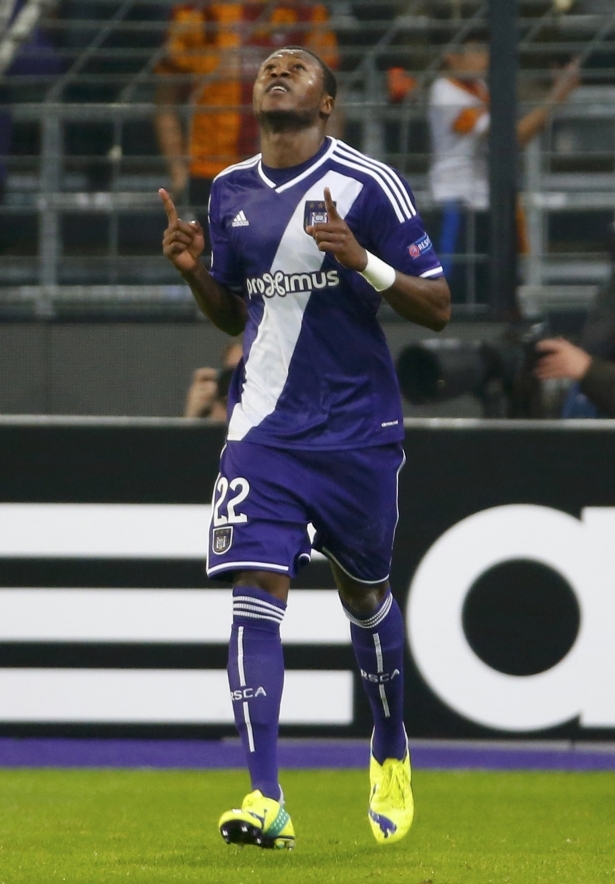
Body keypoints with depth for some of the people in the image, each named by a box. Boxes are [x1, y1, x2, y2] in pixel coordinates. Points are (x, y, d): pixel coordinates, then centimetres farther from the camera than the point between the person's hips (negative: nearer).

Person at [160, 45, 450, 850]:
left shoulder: (369, 185, -6)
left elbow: (437, 307, -6)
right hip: (263, 428, 3)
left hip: (358, 429, -3)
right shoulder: (232, 192, 8)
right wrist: (194, 270, -1)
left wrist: (362, 261, -22)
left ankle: (391, 752, 38)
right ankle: (265, 799, -17)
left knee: (364, 592, 12)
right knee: (256, 591, -12)